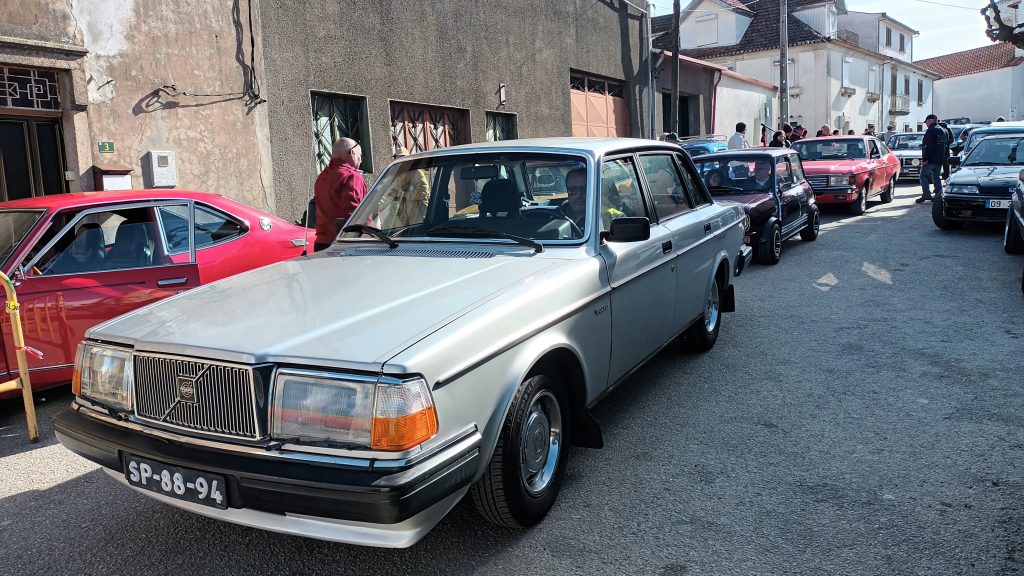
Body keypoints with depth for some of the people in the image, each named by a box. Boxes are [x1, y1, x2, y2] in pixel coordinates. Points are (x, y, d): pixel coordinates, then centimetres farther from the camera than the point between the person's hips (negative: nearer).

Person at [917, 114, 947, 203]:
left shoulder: (930, 131, -14)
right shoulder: (942, 131, 17)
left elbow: (927, 147, -21)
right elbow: (945, 146, 22)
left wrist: (924, 159, -21)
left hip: (930, 159, -9)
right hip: (940, 160, 9)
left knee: (924, 176, -2)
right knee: (936, 177, 12)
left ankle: (926, 194, -12)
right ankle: (939, 195, 9)